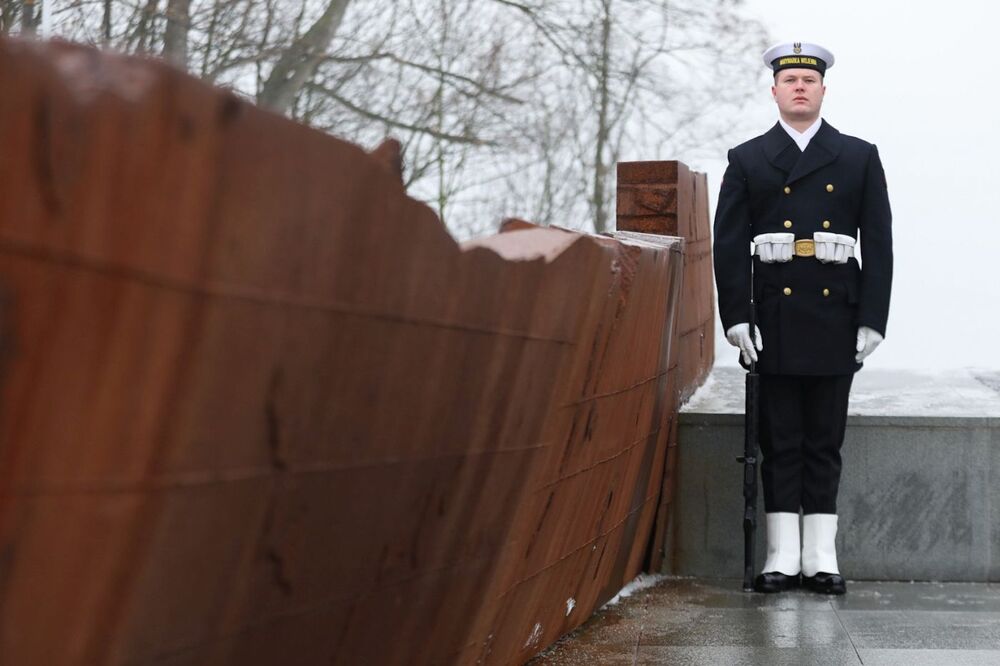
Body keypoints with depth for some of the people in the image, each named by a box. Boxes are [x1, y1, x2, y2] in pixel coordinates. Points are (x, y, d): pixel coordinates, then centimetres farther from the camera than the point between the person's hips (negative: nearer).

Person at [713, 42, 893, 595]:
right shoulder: (747, 161, 8)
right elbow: (729, 247, 3)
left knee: (825, 441, 5)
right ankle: (782, 556, 6)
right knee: (779, 441, 2)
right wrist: (735, 318, -7)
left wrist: (872, 320, -2)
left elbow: (878, 244, 5)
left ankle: (821, 556, 9)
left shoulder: (860, 158, 9)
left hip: (836, 316, 0)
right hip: (774, 319, 0)